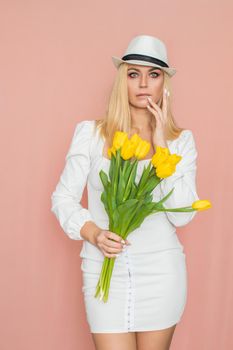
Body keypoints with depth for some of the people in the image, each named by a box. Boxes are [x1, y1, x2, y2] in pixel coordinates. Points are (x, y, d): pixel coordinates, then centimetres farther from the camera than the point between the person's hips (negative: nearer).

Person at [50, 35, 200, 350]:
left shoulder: (181, 140, 2)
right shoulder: (91, 133, 0)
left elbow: (182, 215, -7)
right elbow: (63, 198, 2)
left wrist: (161, 146, -11)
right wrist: (93, 233, -17)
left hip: (161, 271, 1)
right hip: (105, 272, -1)